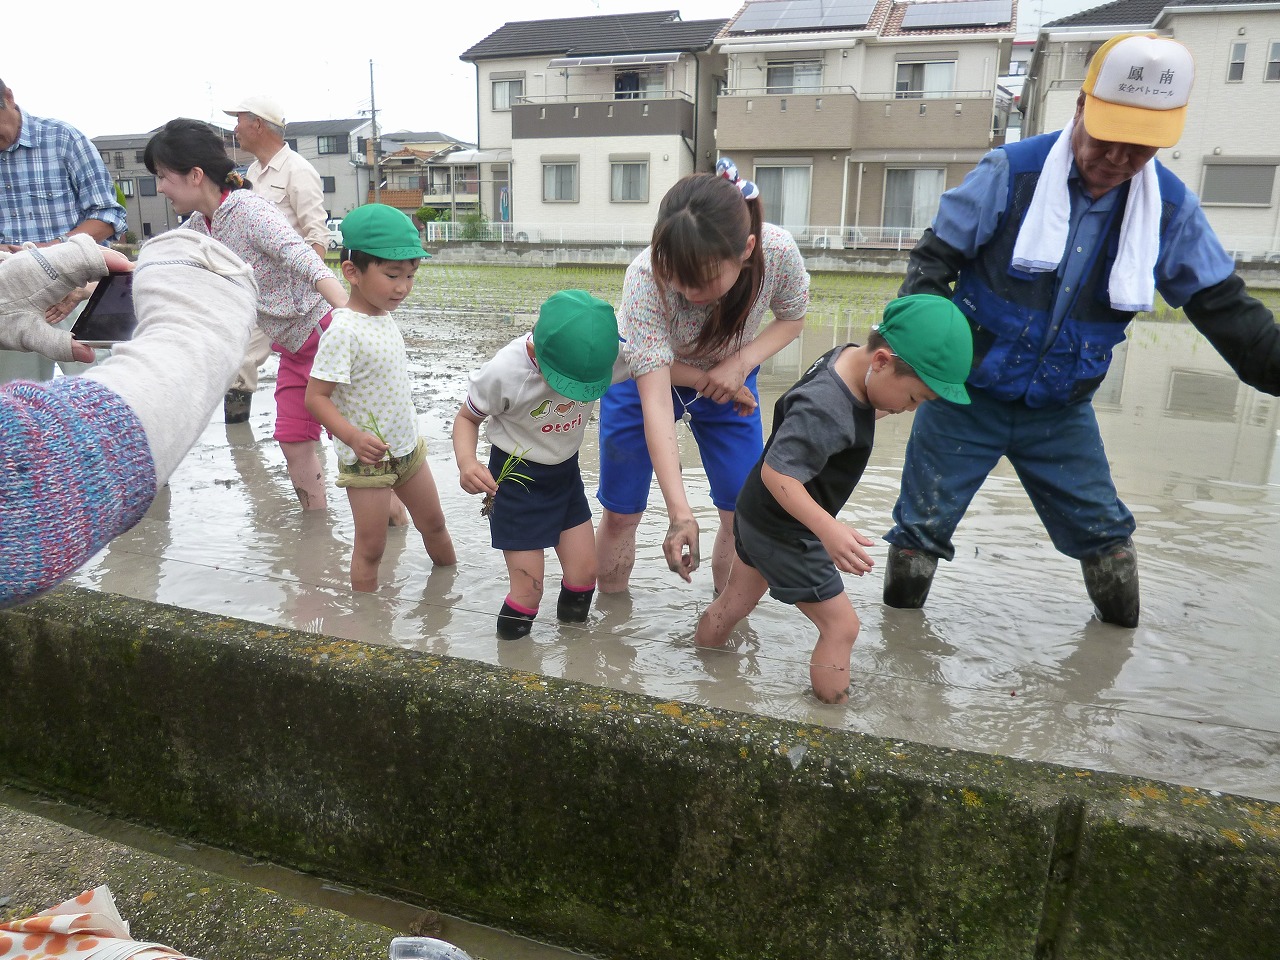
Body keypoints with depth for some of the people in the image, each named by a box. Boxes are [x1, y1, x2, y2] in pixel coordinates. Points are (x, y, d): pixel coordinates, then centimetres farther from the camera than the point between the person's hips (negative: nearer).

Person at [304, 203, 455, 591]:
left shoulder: (384, 317, 2)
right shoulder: (344, 331, -24)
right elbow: (315, 397, -24)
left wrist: (406, 434, 16)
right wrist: (353, 436, -36)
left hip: (407, 446, 8)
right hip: (366, 458, -8)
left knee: (433, 522, 22)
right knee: (371, 547, 5)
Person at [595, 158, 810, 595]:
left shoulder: (778, 250, -31)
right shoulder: (646, 278, -38)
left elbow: (791, 318, -8)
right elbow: (655, 402, -39)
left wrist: (741, 363, -27)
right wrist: (680, 513, -45)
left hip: (725, 379, 2)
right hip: (645, 376, -2)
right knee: (620, 512, 1)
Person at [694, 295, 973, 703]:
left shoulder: (848, 358, -5)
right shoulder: (824, 411, -35)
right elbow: (777, 473, -37)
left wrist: (877, 410, 4)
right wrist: (828, 529, -44)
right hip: (784, 533, -10)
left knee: (736, 601, 27)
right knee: (841, 625, 1)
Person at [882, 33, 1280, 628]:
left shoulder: (1171, 207, -2)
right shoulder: (1012, 171, -13)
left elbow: (1222, 306, 4)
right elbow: (936, 259, -10)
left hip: (1061, 410, 3)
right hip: (966, 396, -3)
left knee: (1103, 527, 14)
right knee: (923, 524, 4)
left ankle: (1123, 625, 39)